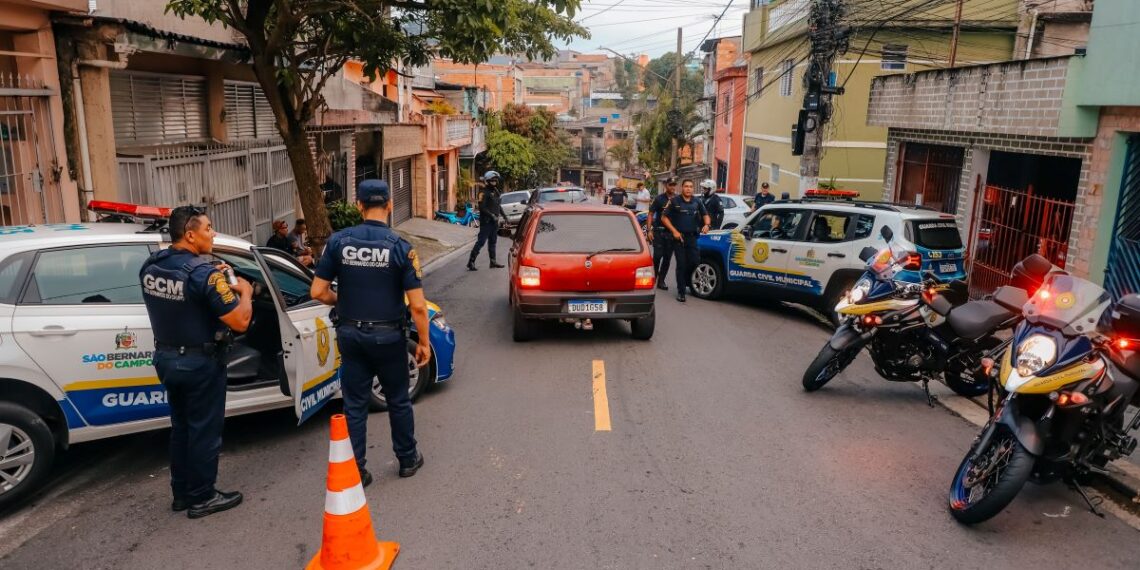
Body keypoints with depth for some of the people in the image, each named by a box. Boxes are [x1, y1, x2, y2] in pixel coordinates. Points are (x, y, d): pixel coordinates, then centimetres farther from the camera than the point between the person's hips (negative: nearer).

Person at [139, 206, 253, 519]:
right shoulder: (204, 273, -24)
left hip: (166, 357, 8)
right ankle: (201, 498, 17)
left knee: (181, 427, 20)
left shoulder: (149, 266, 0)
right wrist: (244, 292, -7)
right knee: (204, 431, 6)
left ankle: (181, 493, 31)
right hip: (200, 363, -8)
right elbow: (240, 321, -25)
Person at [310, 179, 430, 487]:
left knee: (355, 405, 12)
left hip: (351, 335, 2)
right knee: (398, 401, 17)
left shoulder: (338, 241, -7)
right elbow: (417, 305, -15)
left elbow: (318, 292, -6)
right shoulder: (400, 247, -13)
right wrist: (424, 342, -3)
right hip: (388, 336, -2)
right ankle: (408, 459, 31)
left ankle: (355, 471, 18)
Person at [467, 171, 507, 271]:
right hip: (486, 222, -9)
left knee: (493, 241, 15)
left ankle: (493, 262, 23)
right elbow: (482, 207, -20)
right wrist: (491, 215, -24)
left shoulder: (496, 191, 14)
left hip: (494, 221, 9)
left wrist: (503, 214, 15)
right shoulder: (484, 192, -13)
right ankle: (471, 262, -7)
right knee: (481, 241, -10)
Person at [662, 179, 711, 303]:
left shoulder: (697, 202, 9)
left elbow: (705, 215, 18)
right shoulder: (674, 201, -1)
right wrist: (674, 231, -11)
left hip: (692, 237, 3)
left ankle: (687, 279, 25)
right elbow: (665, 218, 0)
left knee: (694, 261, -6)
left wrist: (706, 224, -4)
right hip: (679, 236, -3)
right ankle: (681, 292, 4)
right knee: (681, 264, -4)